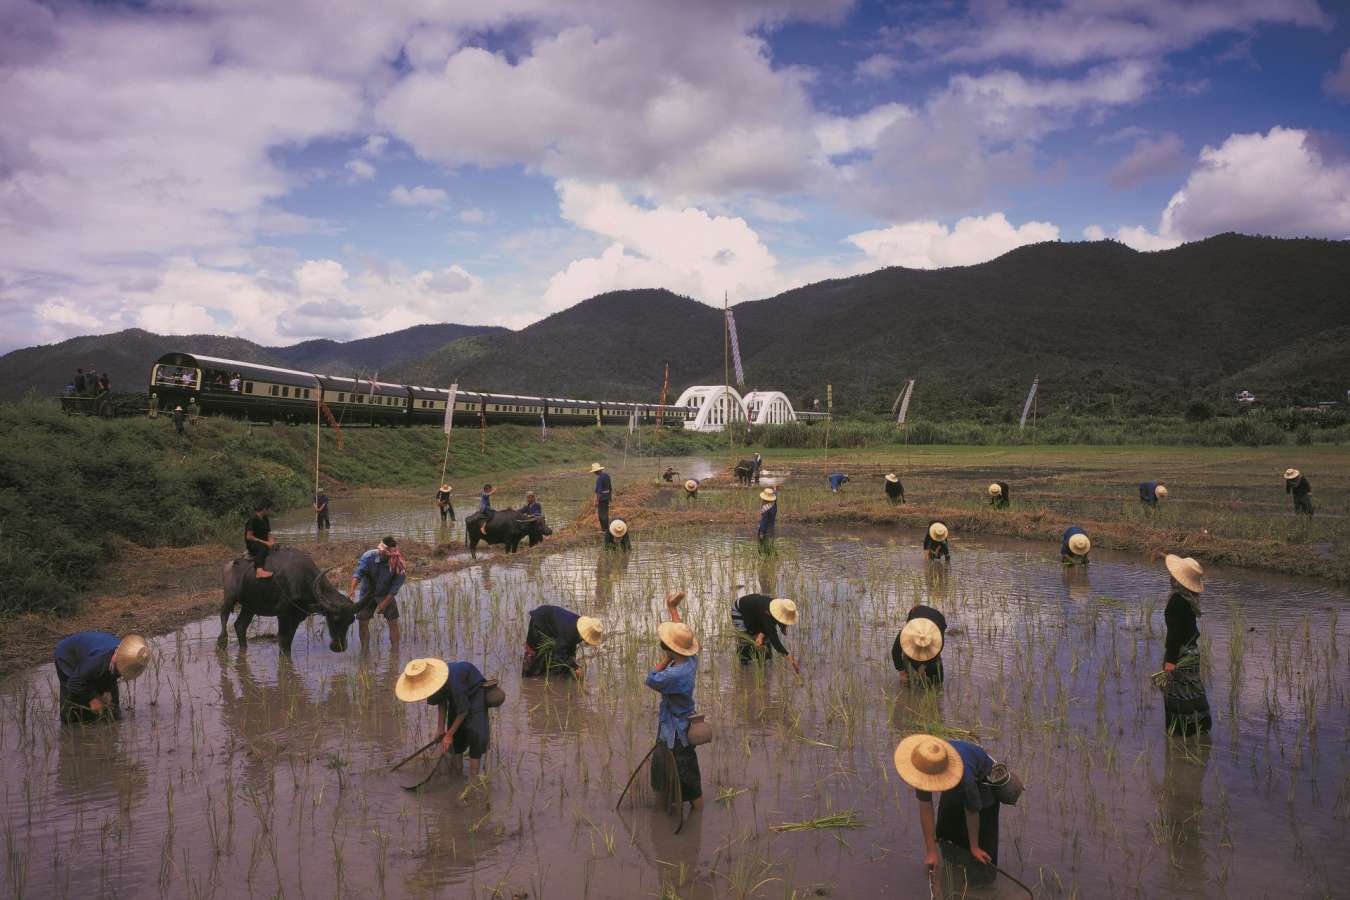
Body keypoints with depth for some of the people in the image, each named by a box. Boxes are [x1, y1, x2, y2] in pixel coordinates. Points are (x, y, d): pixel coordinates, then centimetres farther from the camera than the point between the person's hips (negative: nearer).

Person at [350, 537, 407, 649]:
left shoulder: (398, 565, -24)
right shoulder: (369, 556, -24)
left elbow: (396, 585, -19)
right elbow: (358, 572, -32)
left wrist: (384, 603, -22)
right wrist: (352, 589, -49)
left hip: (386, 594, -1)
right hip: (367, 593, 1)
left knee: (393, 622, -5)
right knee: (362, 622, -2)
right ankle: (364, 650, 14)